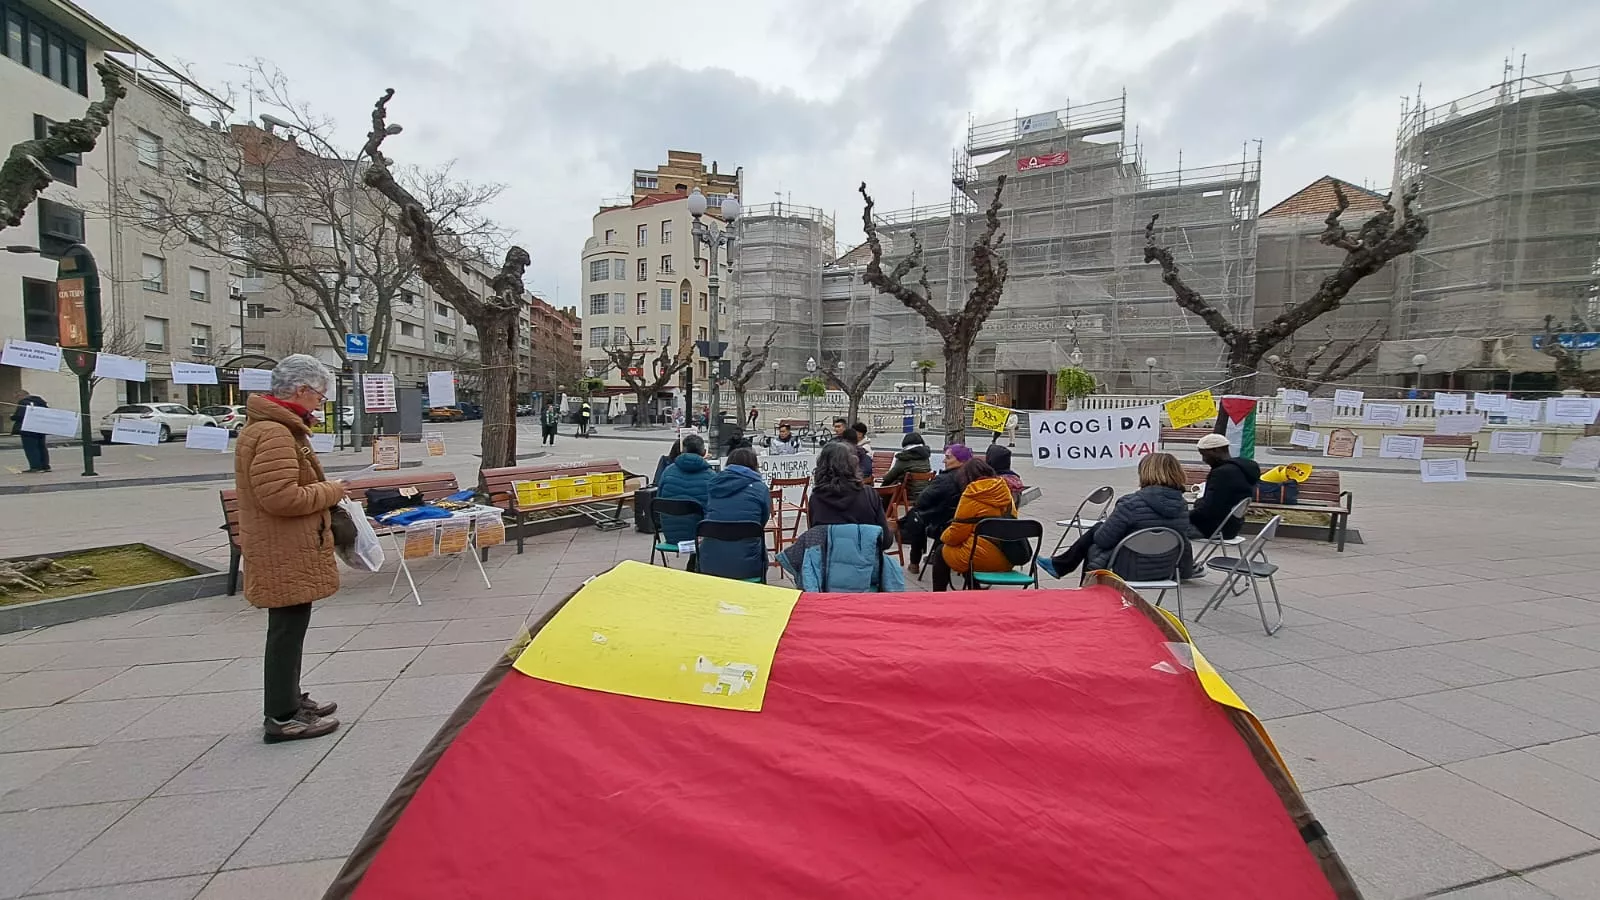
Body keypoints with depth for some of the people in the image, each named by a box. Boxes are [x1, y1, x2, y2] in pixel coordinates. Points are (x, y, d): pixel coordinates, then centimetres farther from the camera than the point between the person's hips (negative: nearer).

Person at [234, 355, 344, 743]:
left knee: (288, 628, 20)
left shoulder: (272, 425, 14)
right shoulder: (274, 434, -21)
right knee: (287, 630, 0)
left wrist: (323, 491, 10)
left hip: (288, 551, 11)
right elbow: (282, 497, -28)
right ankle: (282, 717, 12)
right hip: (285, 554, -11)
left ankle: (289, 699, 34)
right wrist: (331, 490, -15)